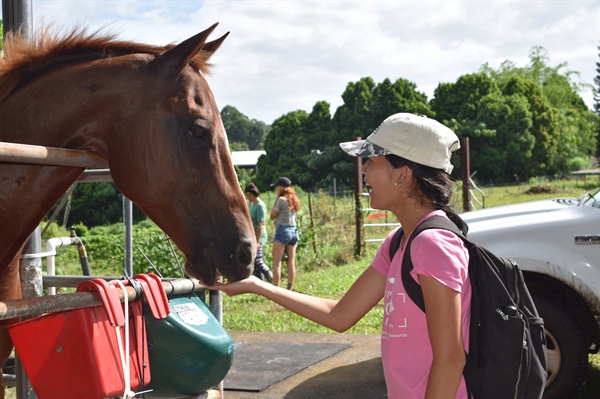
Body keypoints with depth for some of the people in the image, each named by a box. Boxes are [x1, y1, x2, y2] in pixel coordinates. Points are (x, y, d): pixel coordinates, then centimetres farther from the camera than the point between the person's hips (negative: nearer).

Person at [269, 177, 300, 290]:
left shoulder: (282, 199, -9)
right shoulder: (294, 199, 12)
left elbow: (272, 215, -4)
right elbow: (295, 218, 14)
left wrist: (277, 197, -3)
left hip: (282, 231, -8)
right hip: (294, 231, 8)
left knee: (277, 262, -6)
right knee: (291, 262, 7)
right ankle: (289, 289, 9)